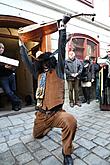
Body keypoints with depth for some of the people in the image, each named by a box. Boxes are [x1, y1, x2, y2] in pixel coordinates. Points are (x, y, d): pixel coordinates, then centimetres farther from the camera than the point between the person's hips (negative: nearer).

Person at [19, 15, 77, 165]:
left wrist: (62, 30, -10)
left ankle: (67, 153, -10)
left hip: (56, 113, -5)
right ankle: (49, 126, 55)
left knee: (71, 121, -36)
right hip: (41, 114, 6)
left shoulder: (58, 70, -1)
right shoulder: (39, 73, 11)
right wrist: (22, 46, 26)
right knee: (37, 135, 24)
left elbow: (61, 50, -10)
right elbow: (27, 61, 20)